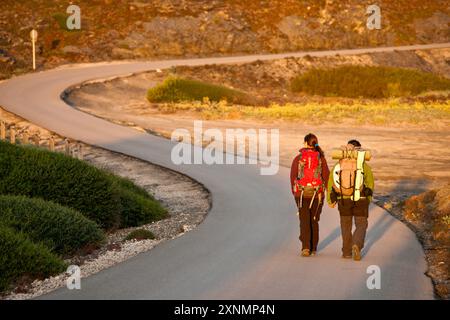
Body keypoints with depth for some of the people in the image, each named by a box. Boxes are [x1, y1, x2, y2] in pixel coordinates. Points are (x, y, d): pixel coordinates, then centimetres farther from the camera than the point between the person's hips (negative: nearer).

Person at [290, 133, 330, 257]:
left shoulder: (298, 158, -3)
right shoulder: (321, 158, -2)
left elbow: (293, 176, -2)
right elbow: (326, 176, -3)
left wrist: (294, 192, 11)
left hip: (301, 194, -1)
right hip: (317, 194, 1)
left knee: (304, 221, 1)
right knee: (314, 220, 16)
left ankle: (305, 247, -16)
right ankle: (313, 249, 21)